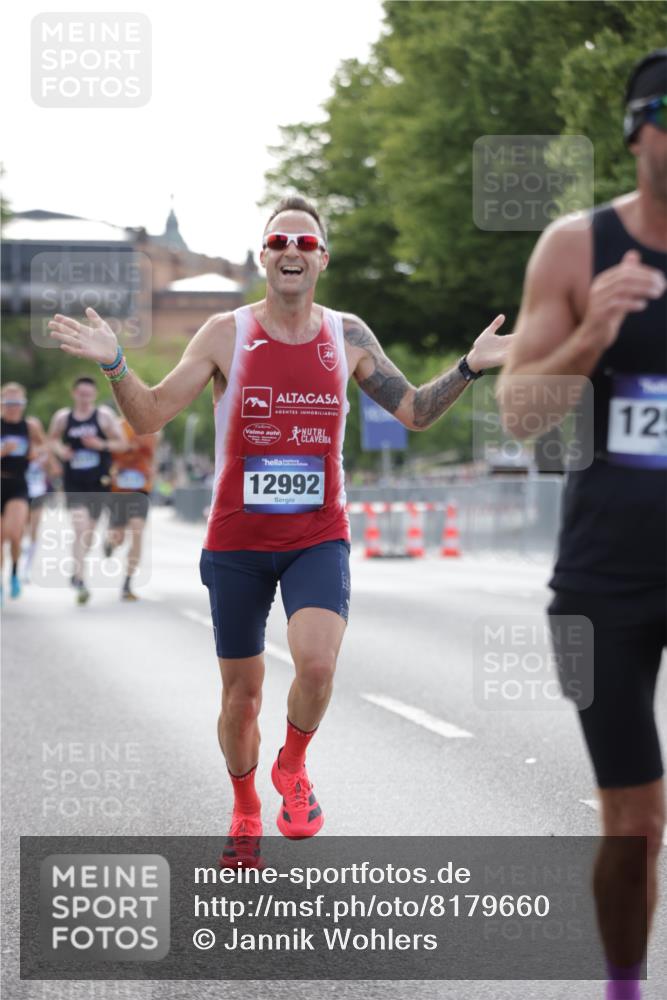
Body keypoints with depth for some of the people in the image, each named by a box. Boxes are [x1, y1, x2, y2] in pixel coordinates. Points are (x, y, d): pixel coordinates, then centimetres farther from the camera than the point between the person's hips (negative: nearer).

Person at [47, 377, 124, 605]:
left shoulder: (104, 416, -2)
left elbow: (121, 443, -1)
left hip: (98, 483, 1)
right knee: (80, 527, -19)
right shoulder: (62, 417, 1)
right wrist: (59, 449, -5)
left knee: (88, 531, 13)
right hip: (74, 483, -1)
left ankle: (77, 574, 38)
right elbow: (52, 438, 18)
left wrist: (101, 444, -19)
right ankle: (80, 580, -22)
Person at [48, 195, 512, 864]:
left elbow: (416, 412, 10)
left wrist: (470, 366, -4)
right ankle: (245, 815, 34)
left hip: (319, 538, 0)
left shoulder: (348, 337, 2)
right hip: (237, 540, 0)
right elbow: (151, 416, -4)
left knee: (317, 663, -25)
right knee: (241, 694, 8)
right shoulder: (226, 334, -4)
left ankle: (292, 768, 6)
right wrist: (114, 364, -21)